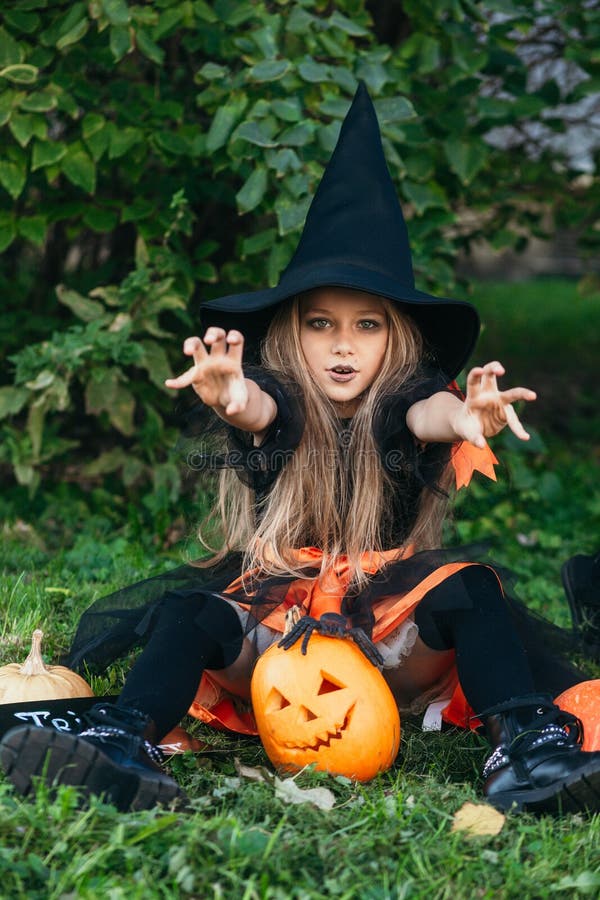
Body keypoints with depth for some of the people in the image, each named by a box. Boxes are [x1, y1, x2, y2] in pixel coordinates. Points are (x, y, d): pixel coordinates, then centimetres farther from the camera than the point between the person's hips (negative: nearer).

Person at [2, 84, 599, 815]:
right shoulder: (277, 401, -3)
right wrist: (231, 397, -57)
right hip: (272, 611, 0)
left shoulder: (401, 405, -2)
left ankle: (525, 745, -38)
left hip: (392, 628, 0)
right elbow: (258, 409, -29)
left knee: (469, 588, -28)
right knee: (192, 612, -29)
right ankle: (126, 742, -44)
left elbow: (431, 411, -28)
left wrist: (466, 417, -55)